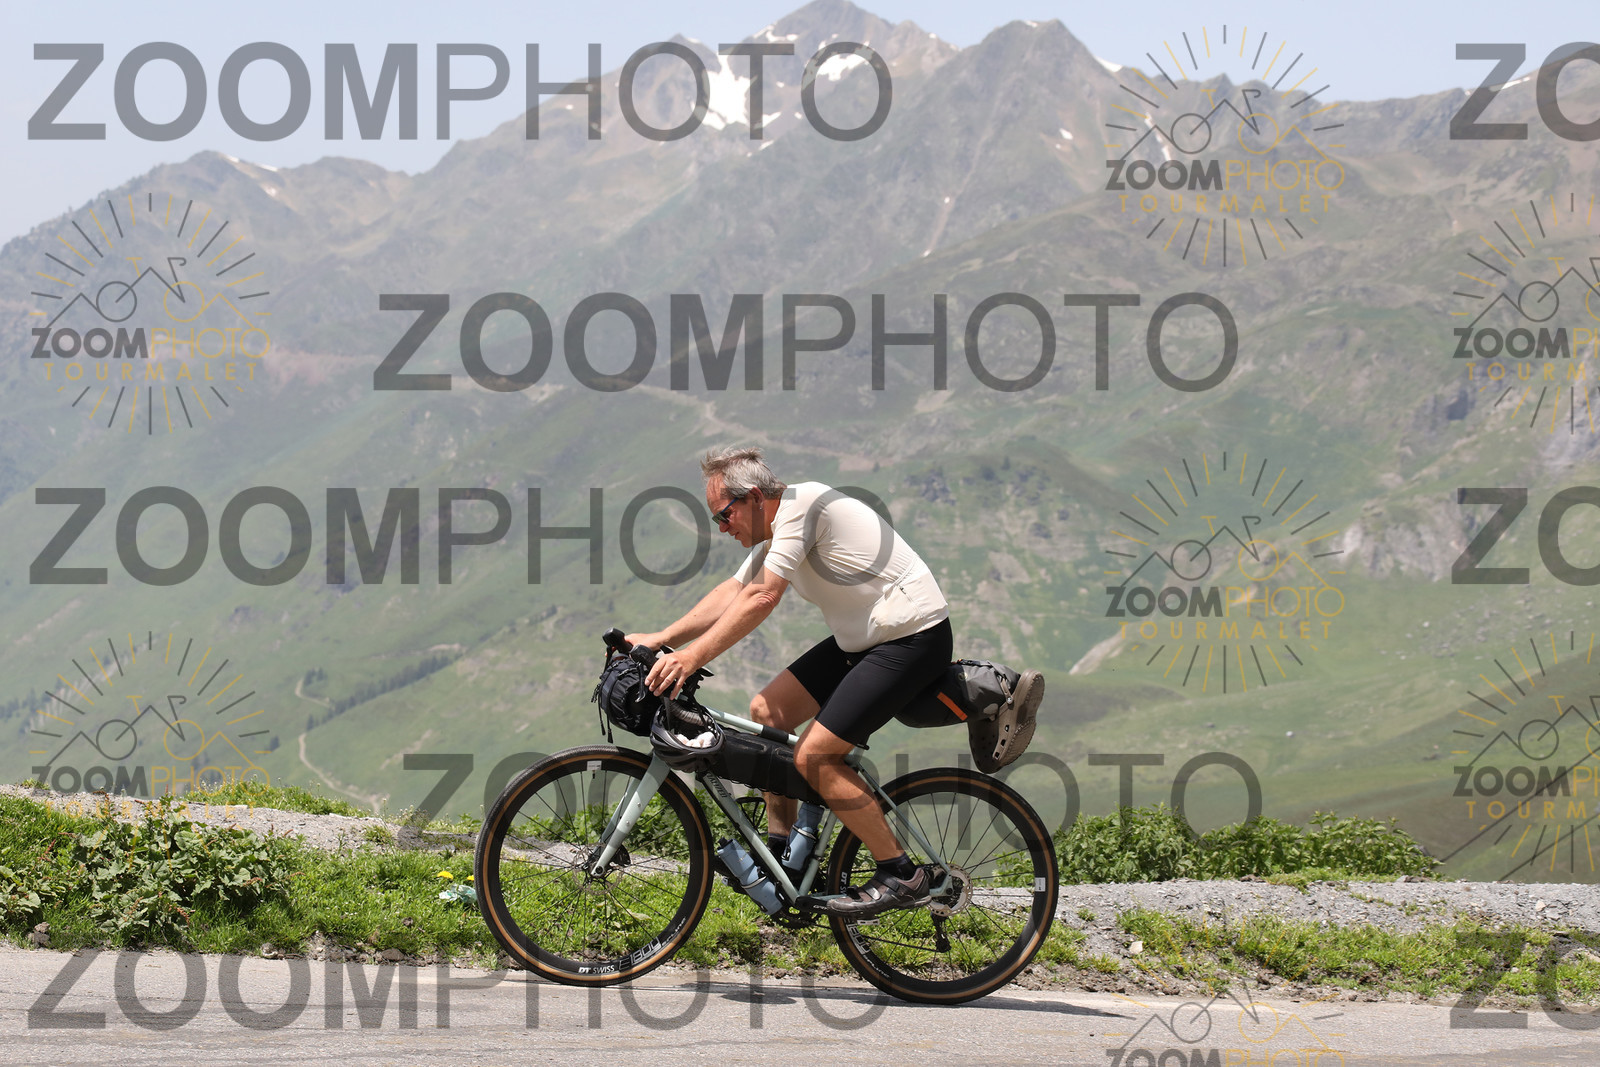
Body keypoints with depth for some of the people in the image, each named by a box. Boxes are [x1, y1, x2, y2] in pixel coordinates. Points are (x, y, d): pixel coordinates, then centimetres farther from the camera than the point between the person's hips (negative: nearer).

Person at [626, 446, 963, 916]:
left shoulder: (801, 504, -19)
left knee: (813, 756, -15)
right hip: (861, 639, 10)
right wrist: (660, 640, 7)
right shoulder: (775, 532, 11)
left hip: (913, 639, -10)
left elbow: (761, 598, -25)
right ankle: (782, 849, 16)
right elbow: (732, 593, 16)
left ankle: (902, 876, -6)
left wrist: (692, 656, -26)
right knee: (768, 712, 7)